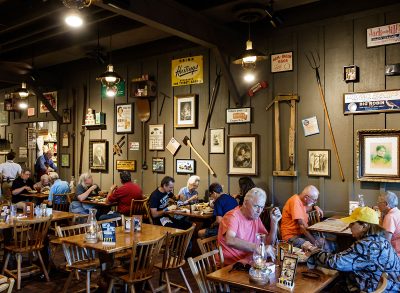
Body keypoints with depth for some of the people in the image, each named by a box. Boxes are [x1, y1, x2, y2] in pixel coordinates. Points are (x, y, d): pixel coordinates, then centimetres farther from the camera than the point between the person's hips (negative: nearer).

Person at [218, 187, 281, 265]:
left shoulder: (256, 217, 7)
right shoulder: (233, 216, -16)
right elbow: (230, 241, -35)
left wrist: (274, 222, -4)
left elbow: (269, 242, 8)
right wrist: (258, 248, -39)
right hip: (230, 265, -7)